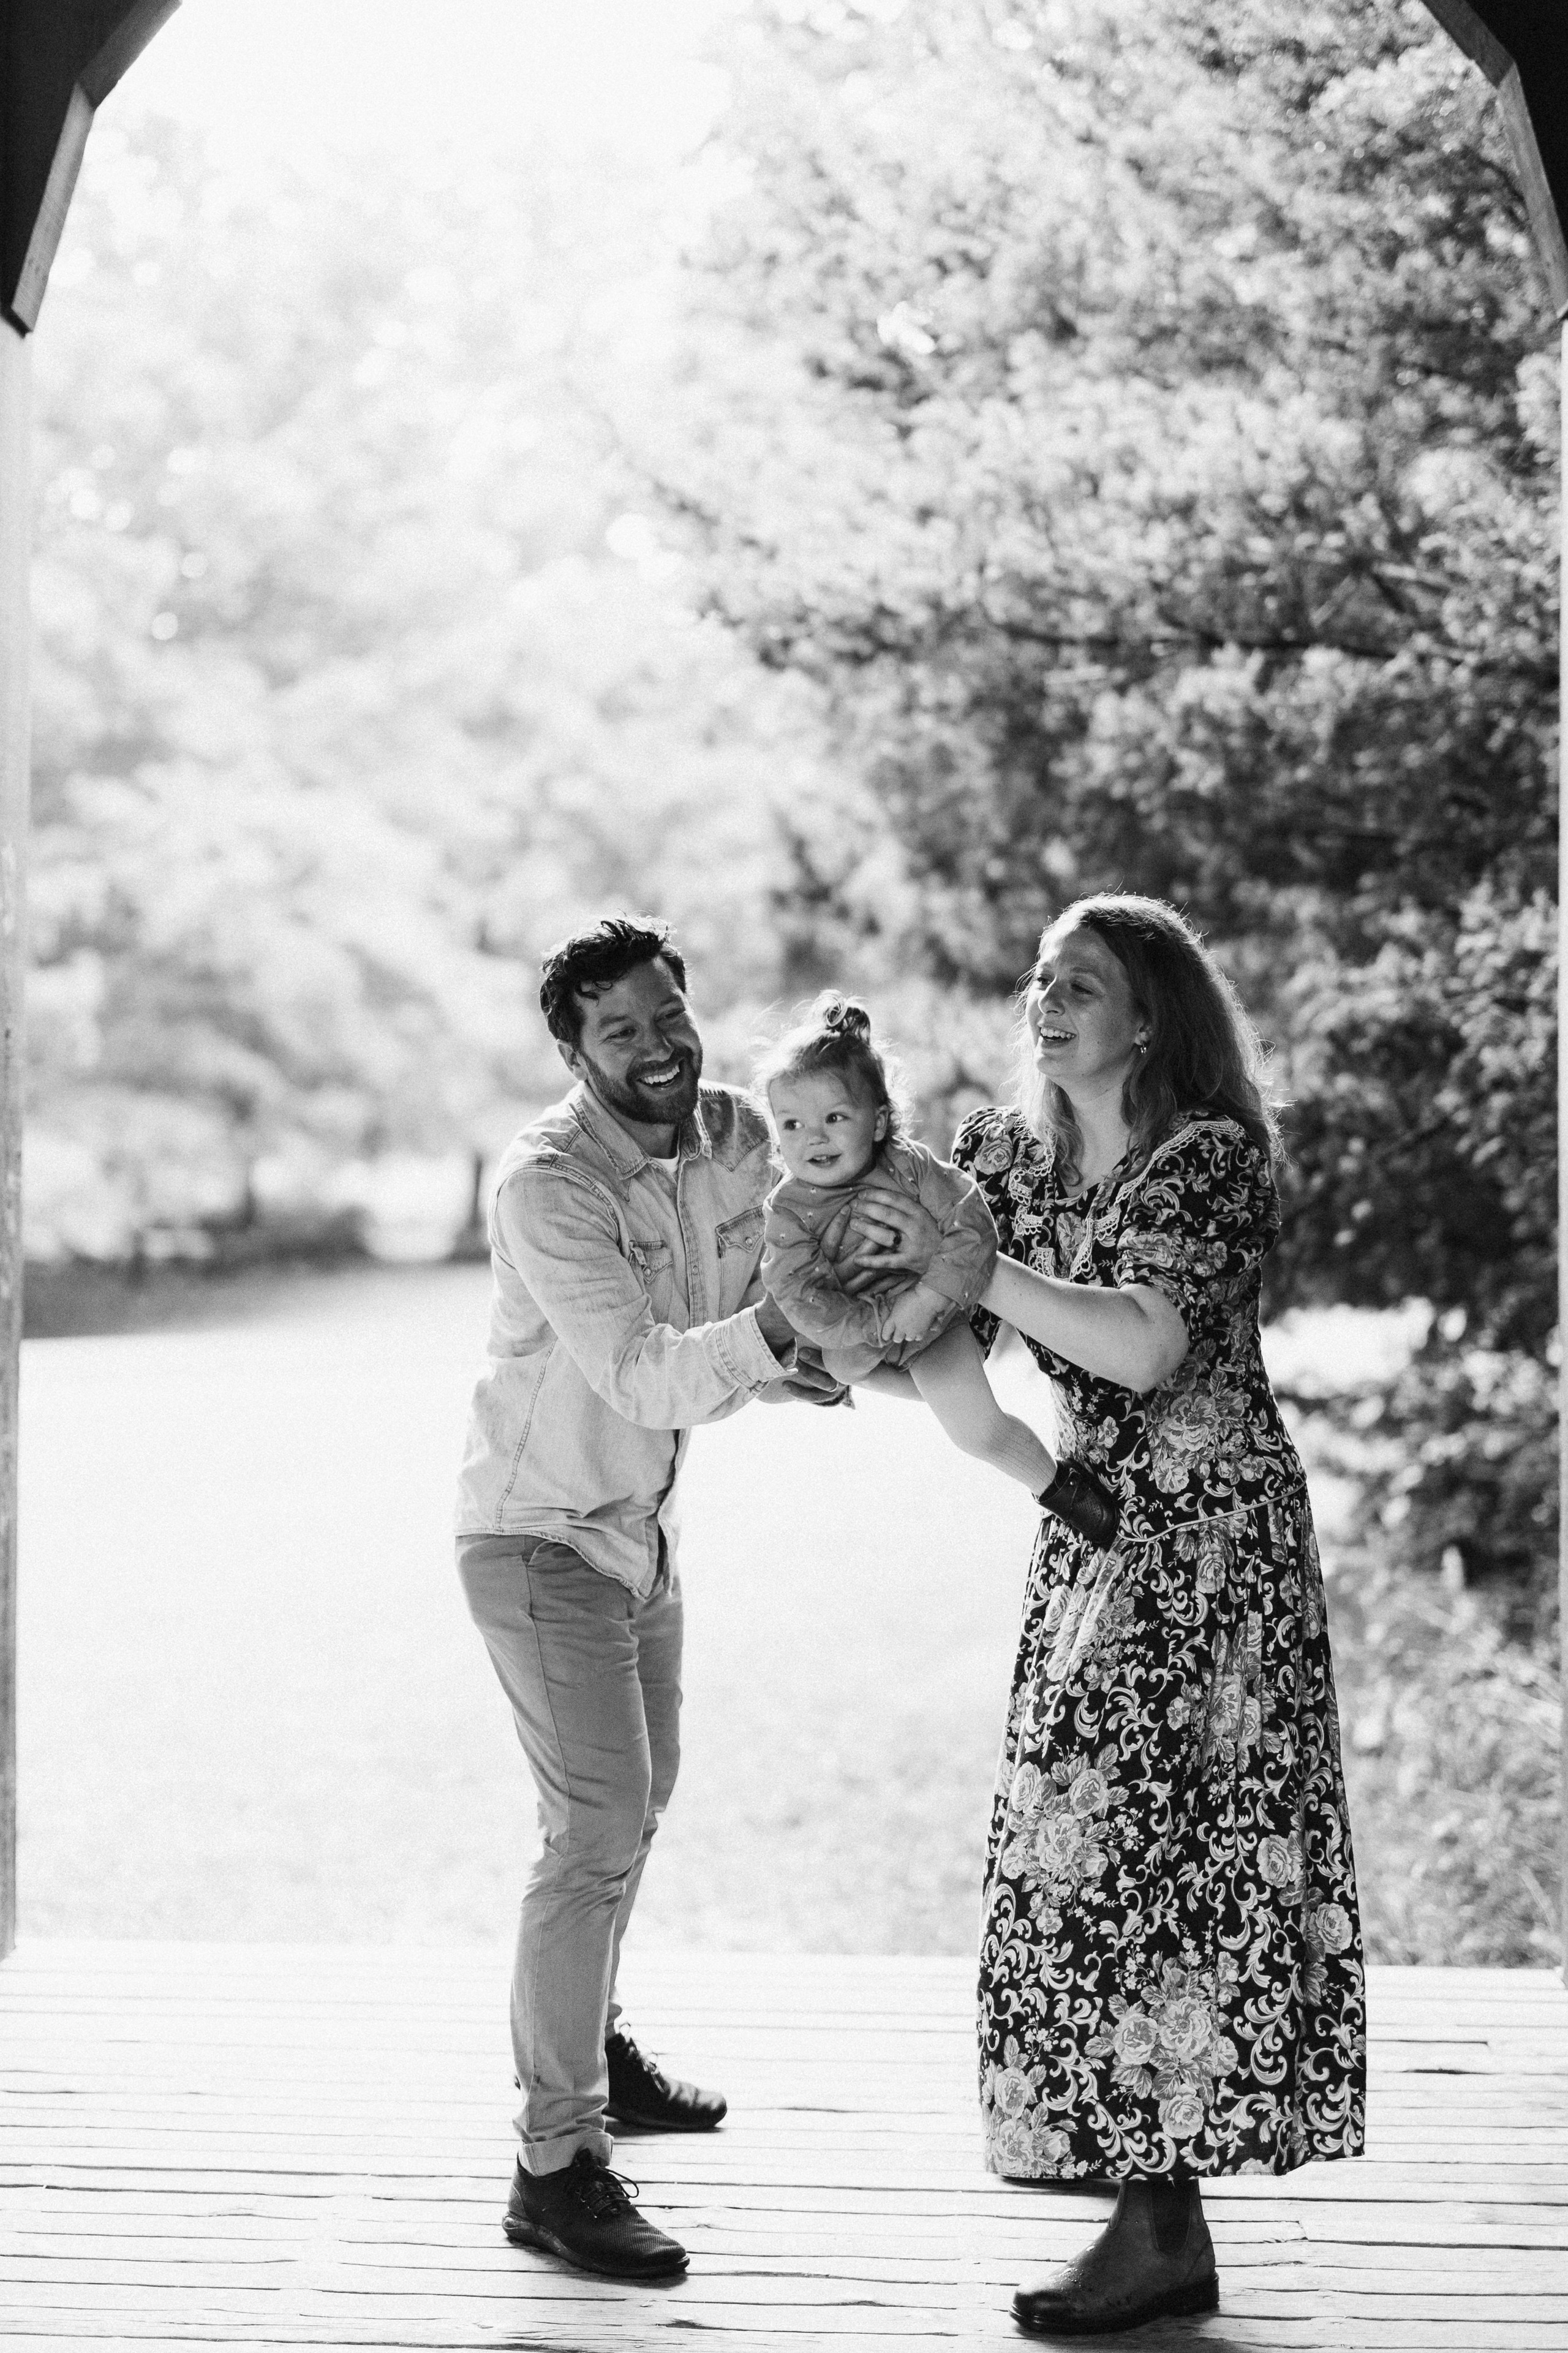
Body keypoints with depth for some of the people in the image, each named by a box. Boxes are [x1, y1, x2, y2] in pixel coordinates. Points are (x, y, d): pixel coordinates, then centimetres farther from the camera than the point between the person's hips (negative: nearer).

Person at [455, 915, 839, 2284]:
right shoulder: (549, 1186, -25)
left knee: (640, 1798, 22)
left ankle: (587, 2043, 44)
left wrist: (777, 1369, -18)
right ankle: (556, 2164, -10)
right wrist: (758, 1339, -50)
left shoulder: (737, 1138, -3)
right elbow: (639, 1376, -33)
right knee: (597, 1833, -14)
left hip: (639, 1527, 8)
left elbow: (707, 1364, 4)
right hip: (541, 1539, -8)